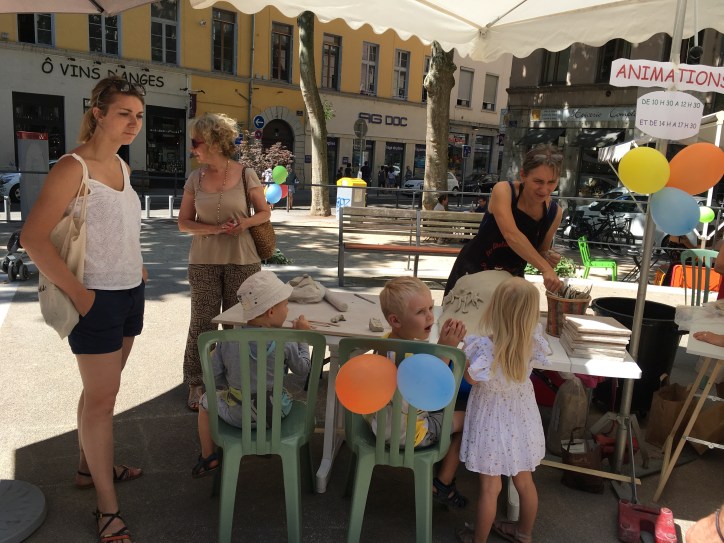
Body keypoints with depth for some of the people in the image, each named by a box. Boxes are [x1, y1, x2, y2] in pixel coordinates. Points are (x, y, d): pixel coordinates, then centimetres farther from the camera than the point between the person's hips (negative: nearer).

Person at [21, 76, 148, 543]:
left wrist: (136, 266, 10)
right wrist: (78, 293, -19)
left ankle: (90, 468, 39)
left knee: (102, 390, 20)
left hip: (130, 293, 8)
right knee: (102, 398, 1)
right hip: (98, 298, -8)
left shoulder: (122, 166, 9)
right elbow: (33, 238, -19)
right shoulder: (73, 167, -16)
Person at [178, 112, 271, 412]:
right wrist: (214, 229, -15)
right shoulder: (195, 179, 3)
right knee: (202, 322, 6)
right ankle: (196, 384, 22)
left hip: (242, 260, -1)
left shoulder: (246, 174, -4)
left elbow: (264, 212, 5)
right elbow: (184, 222, 4)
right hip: (204, 261, 2)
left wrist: (245, 222, -17)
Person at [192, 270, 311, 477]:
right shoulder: (285, 342, -17)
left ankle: (208, 458, 36)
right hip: (278, 411, 1)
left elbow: (214, 375, -7)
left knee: (207, 400, 27)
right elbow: (303, 369, -3)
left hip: (238, 415, 0)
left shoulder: (227, 340, -14)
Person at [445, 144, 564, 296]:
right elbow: (510, 234, -37)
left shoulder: (554, 213, -8)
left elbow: (540, 252, 7)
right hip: (473, 270, -3)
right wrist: (546, 269, -45)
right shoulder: (503, 191, -20)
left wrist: (548, 258, -16)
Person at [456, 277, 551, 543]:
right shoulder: (533, 340, -20)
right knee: (525, 482, 25)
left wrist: (464, 346, -8)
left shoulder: (482, 348, -33)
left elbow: (471, 379, -14)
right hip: (522, 423, 5)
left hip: (494, 427, -4)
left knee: (490, 489, 15)